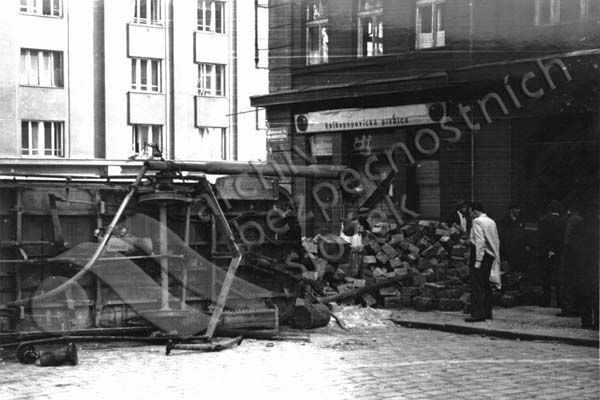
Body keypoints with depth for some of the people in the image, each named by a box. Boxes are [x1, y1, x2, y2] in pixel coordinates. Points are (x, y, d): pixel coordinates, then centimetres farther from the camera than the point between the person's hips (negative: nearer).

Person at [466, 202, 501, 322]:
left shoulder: (477, 221, -11)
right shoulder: (491, 222, 14)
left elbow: (480, 241, -18)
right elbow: (496, 241, 15)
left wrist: (478, 260, -19)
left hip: (481, 254, -9)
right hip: (491, 256, 9)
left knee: (477, 286, -8)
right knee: (486, 285, 14)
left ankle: (478, 313, -12)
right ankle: (487, 313, 17)